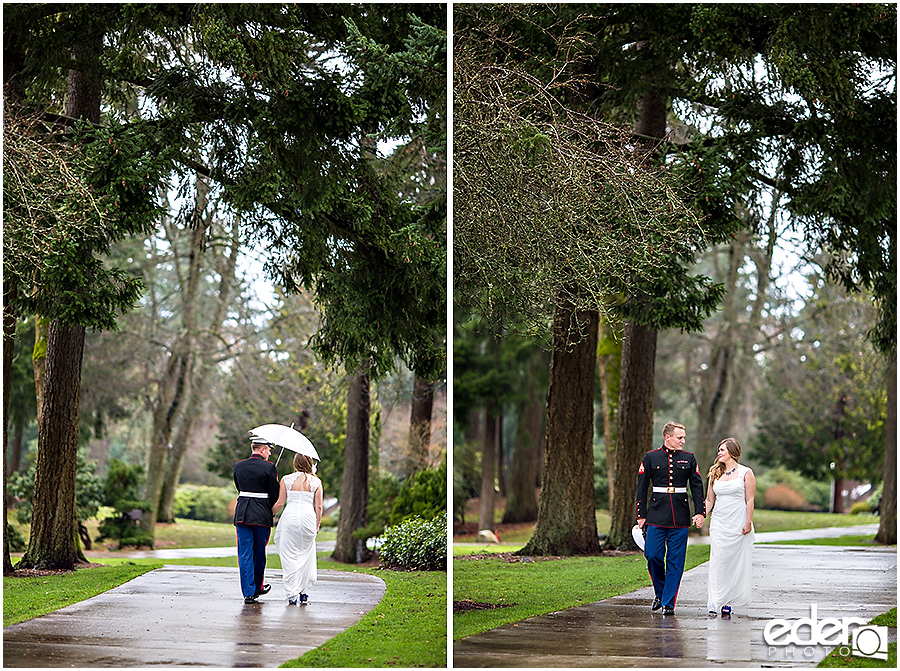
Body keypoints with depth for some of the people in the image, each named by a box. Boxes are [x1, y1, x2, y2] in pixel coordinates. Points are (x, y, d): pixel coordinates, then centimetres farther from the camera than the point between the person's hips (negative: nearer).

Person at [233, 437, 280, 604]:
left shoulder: (238, 466, 4)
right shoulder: (269, 468, -9)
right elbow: (274, 495, -6)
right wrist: (272, 513, 11)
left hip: (242, 513, 3)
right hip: (262, 515, -2)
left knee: (245, 554, 2)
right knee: (259, 553, 14)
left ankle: (248, 592, -3)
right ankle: (257, 587, 28)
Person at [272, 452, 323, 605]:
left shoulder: (287, 480, 3)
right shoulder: (316, 482, 5)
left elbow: (280, 503, 2)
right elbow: (318, 507, 4)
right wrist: (317, 524, 16)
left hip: (290, 517, -1)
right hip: (308, 518, 1)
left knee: (290, 556, 3)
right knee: (306, 555, 13)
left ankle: (292, 594, -1)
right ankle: (303, 592, 13)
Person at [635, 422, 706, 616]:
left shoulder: (688, 459, 8)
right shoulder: (650, 458, 4)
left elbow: (697, 486, 9)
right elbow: (642, 487, 6)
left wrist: (700, 512, -2)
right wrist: (641, 515, 1)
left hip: (680, 518, 1)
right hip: (657, 515, -1)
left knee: (675, 561, -2)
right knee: (653, 556, -7)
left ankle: (668, 603, 3)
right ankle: (659, 592, 18)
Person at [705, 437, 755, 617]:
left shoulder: (746, 473, 1)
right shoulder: (716, 473, 13)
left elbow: (750, 501, -3)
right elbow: (710, 500, 14)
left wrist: (748, 523, -11)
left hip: (738, 525, -3)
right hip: (718, 524, 3)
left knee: (736, 563, 1)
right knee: (717, 562, -6)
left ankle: (728, 602, 8)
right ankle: (714, 603, -10)